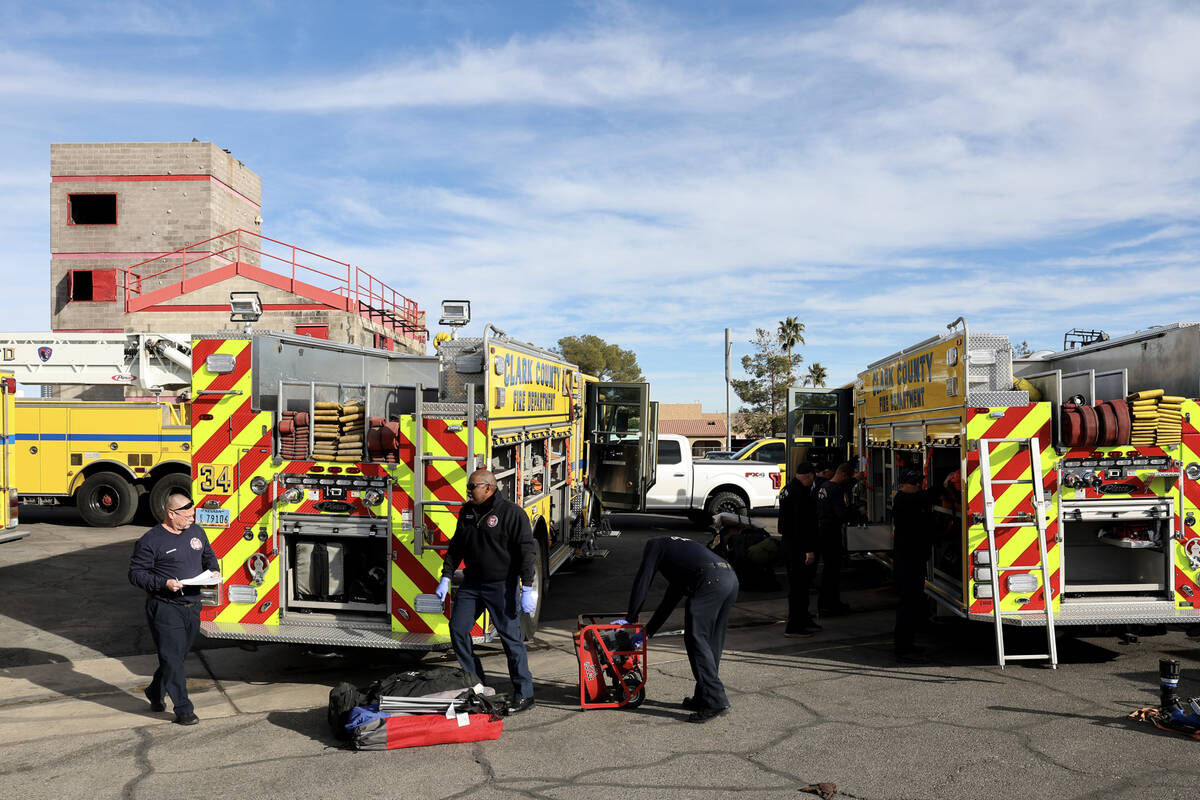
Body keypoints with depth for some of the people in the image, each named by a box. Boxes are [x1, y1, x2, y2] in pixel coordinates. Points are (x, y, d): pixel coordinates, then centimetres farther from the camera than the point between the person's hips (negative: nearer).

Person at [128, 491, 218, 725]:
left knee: (178, 655, 16)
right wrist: (164, 583, -22)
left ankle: (155, 693, 39)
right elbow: (136, 574, -10)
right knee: (172, 658, -5)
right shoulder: (150, 540, -11)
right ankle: (184, 710, 2)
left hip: (192, 607, 6)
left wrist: (214, 570, 3)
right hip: (165, 609, -6)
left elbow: (208, 555, 23)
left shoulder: (196, 531, 9)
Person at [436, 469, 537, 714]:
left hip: (501, 586, -7)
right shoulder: (467, 512, 9)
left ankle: (525, 695, 5)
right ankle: (474, 682, 21)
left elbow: (526, 551, -15)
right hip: (472, 583, 7)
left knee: (510, 636, -4)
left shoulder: (511, 513, -12)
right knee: (457, 628, 4)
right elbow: (456, 546, 16)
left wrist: (527, 590, -19)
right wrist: (446, 578, 10)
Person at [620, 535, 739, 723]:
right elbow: (669, 600, 43)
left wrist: (630, 618, 21)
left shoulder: (655, 545, 20)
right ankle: (703, 698, 20)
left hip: (710, 580, -8)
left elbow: (642, 581, 12)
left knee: (695, 639, -6)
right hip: (731, 578, 9)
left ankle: (715, 700, -10)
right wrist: (647, 631, 46)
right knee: (712, 642, 15)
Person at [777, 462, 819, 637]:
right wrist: (809, 550, -22)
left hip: (788, 543, 10)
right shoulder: (800, 493, -19)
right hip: (798, 547, -10)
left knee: (798, 584, 18)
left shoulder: (787, 489, 13)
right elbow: (803, 523, -23)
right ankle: (794, 626, 0)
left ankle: (804, 620, 29)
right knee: (798, 585, -4)